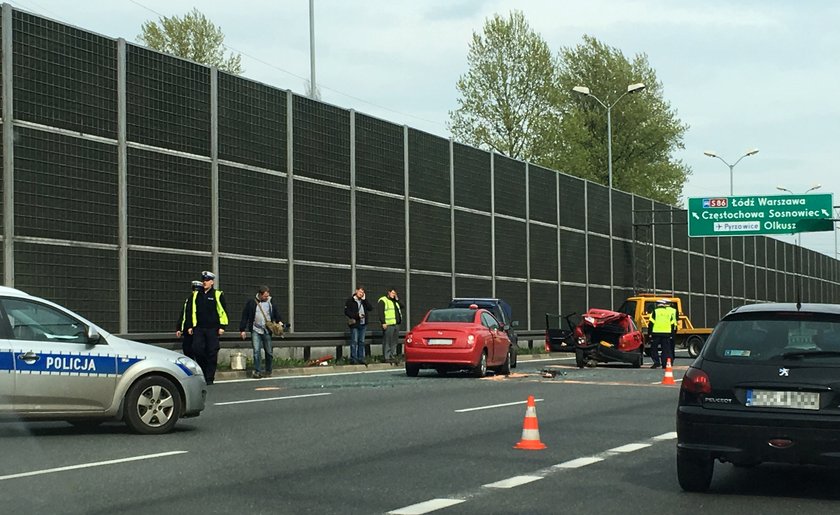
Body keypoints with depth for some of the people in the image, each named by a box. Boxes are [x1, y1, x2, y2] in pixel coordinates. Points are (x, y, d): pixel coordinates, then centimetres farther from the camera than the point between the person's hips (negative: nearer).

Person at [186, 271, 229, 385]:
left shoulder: (218, 295, 0)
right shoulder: (196, 295, 12)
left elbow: (223, 311, 0)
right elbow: (191, 311, 17)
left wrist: (222, 326, -6)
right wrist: (190, 326, 11)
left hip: (212, 329, -3)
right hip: (199, 328, 3)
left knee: (212, 353, -2)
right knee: (197, 349, -6)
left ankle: (209, 378, 4)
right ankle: (202, 371, 13)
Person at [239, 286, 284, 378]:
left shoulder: (270, 303, 5)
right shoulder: (251, 303, -2)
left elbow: (277, 314, 14)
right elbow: (245, 316, 2)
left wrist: (280, 321, -6)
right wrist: (242, 330, 1)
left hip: (267, 331, 2)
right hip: (255, 331, -2)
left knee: (269, 352, 6)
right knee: (256, 351, -10)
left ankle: (268, 371, 20)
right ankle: (257, 372, -6)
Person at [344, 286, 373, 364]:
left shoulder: (363, 301, 14)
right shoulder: (350, 301, -3)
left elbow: (371, 309, 2)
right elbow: (347, 312, -10)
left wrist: (364, 300, -4)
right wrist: (357, 315, -17)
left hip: (363, 324, 6)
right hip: (355, 324, -6)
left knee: (361, 342, 8)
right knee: (354, 342, -7)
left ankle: (360, 358, 13)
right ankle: (353, 359, -5)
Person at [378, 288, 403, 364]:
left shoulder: (395, 301, 24)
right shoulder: (383, 300, -3)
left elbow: (402, 306, 17)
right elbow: (381, 312, -10)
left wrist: (397, 299, 8)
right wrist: (383, 323, -18)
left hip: (396, 324, 8)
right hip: (388, 325, -8)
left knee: (394, 342, 10)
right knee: (387, 342, -8)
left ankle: (393, 356, 14)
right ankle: (387, 357, -9)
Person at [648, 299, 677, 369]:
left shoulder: (655, 311, 2)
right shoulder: (672, 312, 9)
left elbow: (651, 323, -1)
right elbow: (673, 324, 10)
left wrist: (649, 333, 3)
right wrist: (673, 333, 16)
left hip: (656, 333, -2)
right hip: (667, 333, 2)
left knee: (654, 348, 6)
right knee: (666, 349, 7)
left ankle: (656, 362, -5)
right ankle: (665, 363, 3)